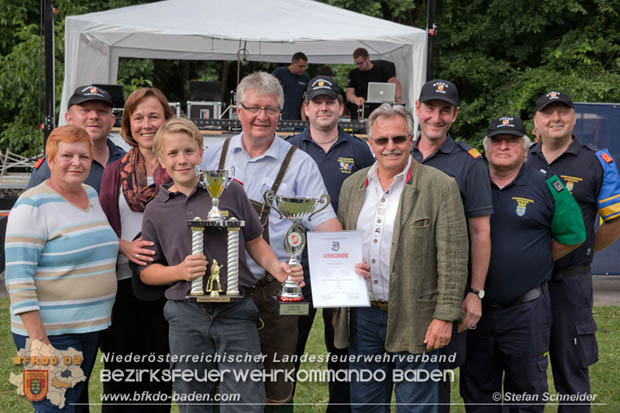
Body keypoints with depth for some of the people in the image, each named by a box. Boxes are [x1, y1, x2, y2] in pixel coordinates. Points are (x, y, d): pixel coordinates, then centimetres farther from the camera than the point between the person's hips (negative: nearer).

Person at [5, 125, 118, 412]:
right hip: (51, 333, -8)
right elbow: (18, 278, -18)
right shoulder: (33, 206, -14)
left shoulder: (91, 196, 10)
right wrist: (38, 340, -22)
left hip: (91, 329, 8)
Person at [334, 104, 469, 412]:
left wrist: (445, 317, -13)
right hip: (362, 315, 5)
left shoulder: (440, 186, -6)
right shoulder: (352, 186, 10)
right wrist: (338, 308, 11)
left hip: (415, 320, -5)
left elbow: (453, 259, -9)